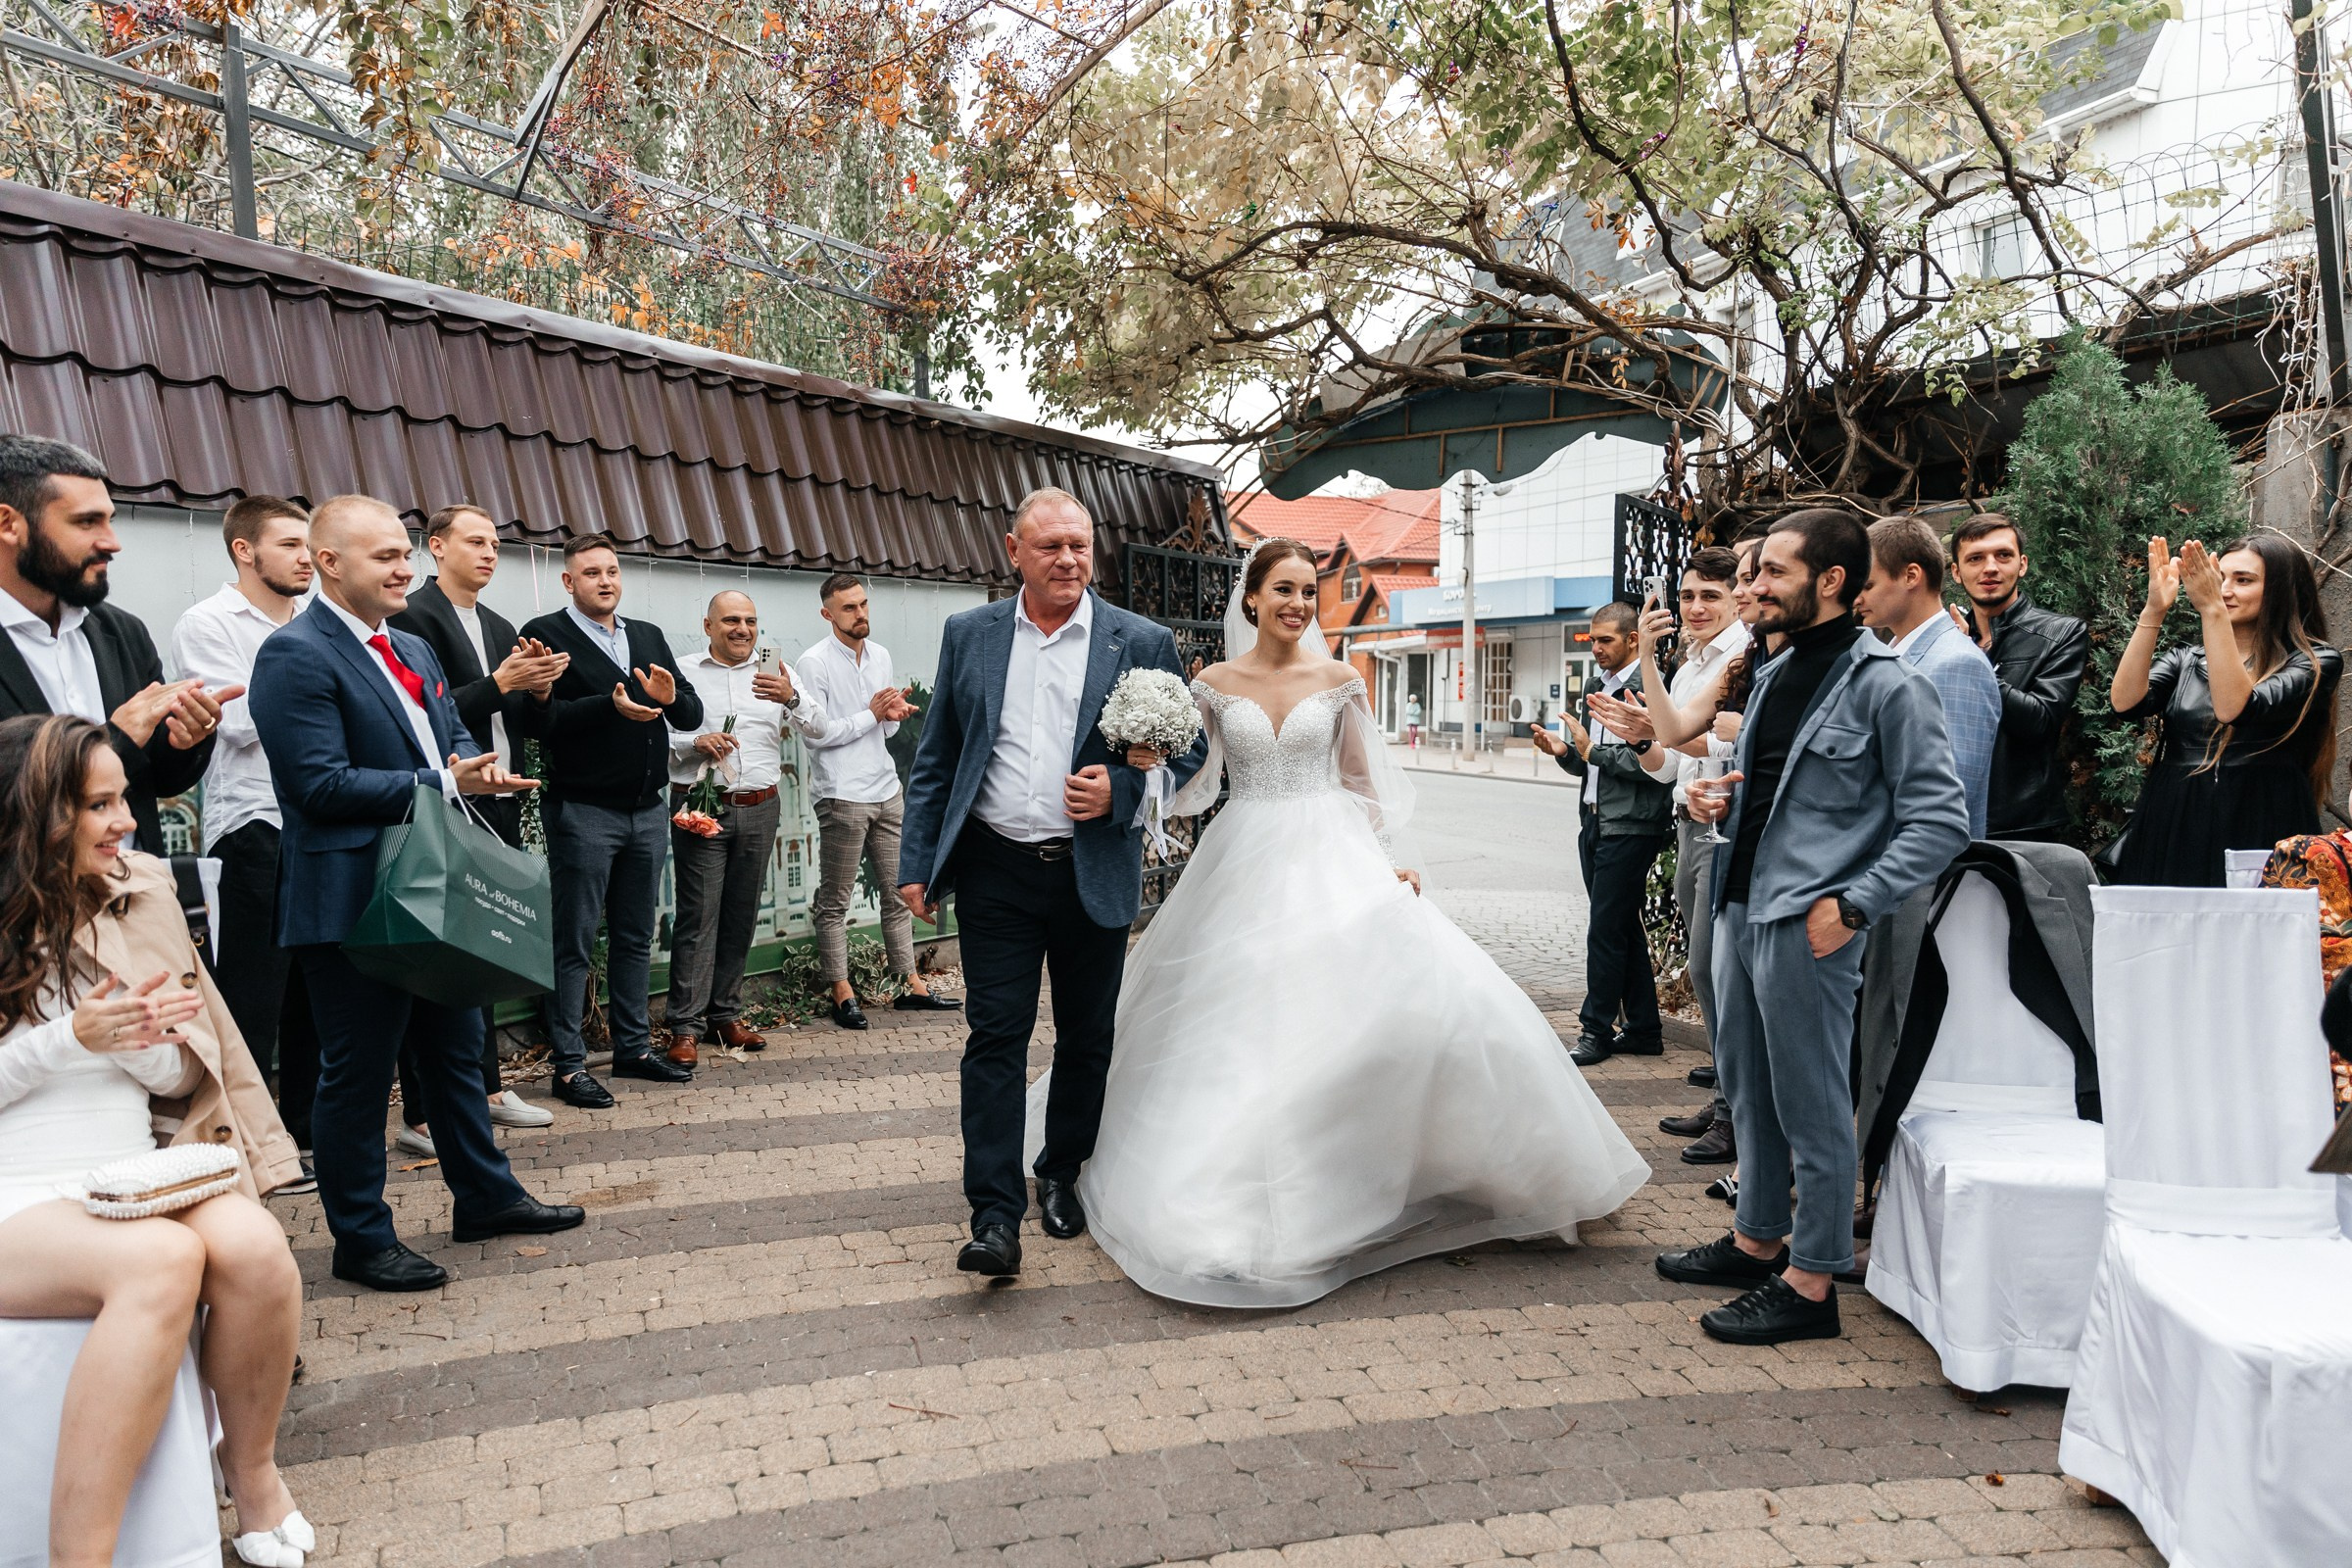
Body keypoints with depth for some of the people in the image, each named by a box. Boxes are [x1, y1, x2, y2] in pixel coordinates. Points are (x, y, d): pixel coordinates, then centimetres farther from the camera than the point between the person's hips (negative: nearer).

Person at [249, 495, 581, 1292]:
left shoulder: (413, 650, 14)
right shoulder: (296, 655, -15)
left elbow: (454, 737, 19)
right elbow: (321, 783, -22)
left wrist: (476, 766, -5)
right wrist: (444, 785, -20)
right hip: (353, 903, -9)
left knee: (457, 1048, 18)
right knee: (358, 1070, 3)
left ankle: (485, 1196, 32)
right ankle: (361, 1239, 17)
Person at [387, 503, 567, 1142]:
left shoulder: (502, 628, 18)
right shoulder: (413, 617, -7)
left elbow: (527, 724, 19)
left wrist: (539, 689, -1)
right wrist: (500, 682, -19)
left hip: (500, 814, 8)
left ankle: (486, 1089, 27)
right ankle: (421, 1117, 2)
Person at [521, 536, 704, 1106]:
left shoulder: (649, 636, 15)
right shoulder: (546, 634, -4)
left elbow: (693, 713, 10)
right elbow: (543, 718, -17)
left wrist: (671, 699, -11)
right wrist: (610, 706, -27)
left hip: (648, 809, 6)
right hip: (583, 811, -6)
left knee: (636, 937, 14)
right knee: (574, 943, 0)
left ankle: (634, 1048, 24)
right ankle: (569, 1065, 7)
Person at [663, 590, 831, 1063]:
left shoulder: (777, 674, 9)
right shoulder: (683, 674, 3)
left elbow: (817, 727, 0)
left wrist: (791, 698, -19)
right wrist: (695, 743, -17)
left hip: (759, 810, 3)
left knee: (741, 916, 9)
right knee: (698, 916, -6)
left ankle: (725, 1015, 20)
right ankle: (686, 1027, -2)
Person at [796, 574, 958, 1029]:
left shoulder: (880, 656, 12)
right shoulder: (815, 663, -9)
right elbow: (816, 734, -15)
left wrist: (894, 713, -4)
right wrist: (871, 715, -12)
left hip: (887, 790, 7)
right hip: (842, 796, -7)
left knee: (898, 890, 10)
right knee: (834, 901, 2)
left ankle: (910, 985, 17)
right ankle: (842, 994, 10)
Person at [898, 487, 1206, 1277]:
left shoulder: (1142, 643, 0)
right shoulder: (968, 634, 5)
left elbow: (1188, 752, 4)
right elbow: (934, 760, 7)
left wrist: (1121, 790, -15)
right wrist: (918, 864, 2)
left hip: (1094, 878, 0)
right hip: (995, 873, 0)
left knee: (1086, 1039, 12)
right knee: (996, 1038, -3)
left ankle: (1061, 1176, 33)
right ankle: (995, 1217, 0)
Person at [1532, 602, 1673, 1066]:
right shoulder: (1595, 688, 15)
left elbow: (1651, 762, -19)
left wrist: (1592, 749, -15)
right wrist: (1564, 751, 0)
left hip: (1630, 826, -9)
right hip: (1596, 822, 9)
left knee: (1607, 931, -4)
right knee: (1624, 929, 13)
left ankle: (1597, 1029, 6)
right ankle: (1643, 1030, 22)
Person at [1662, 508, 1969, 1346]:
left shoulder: (1886, 684, -11)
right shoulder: (1774, 673, 14)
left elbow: (1940, 819, -14)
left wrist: (1853, 905, -19)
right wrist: (1723, 798, 5)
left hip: (1806, 923, -9)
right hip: (1740, 907, 9)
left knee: (1812, 1105, 1)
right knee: (1747, 1086, 18)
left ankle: (1810, 1284, 13)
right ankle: (1757, 1239, 34)